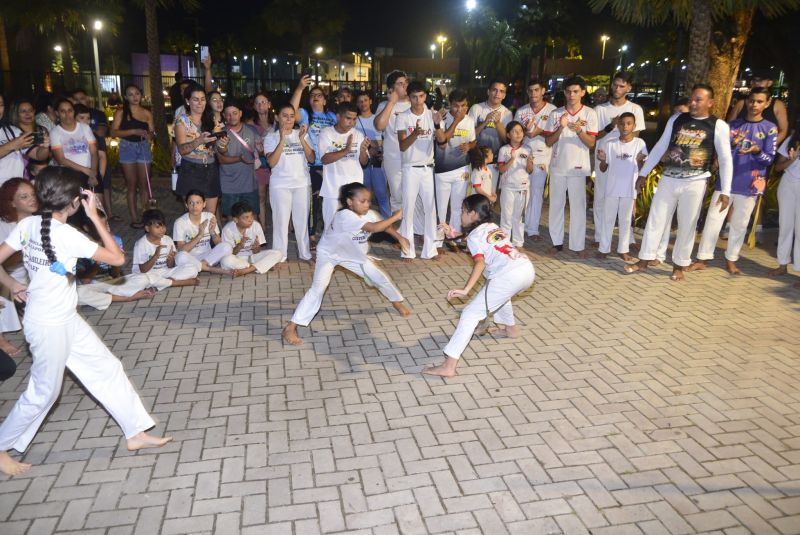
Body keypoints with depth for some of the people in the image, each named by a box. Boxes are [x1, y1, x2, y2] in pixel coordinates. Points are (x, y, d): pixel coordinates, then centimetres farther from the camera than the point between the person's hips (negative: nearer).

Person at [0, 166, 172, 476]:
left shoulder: (27, 225, -2)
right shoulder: (66, 235, -25)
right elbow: (117, 258, -20)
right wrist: (94, 216, -16)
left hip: (66, 320, 8)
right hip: (49, 327, -8)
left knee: (108, 369, 12)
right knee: (44, 393, 10)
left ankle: (136, 433, 22)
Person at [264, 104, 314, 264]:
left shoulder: (302, 134, 8)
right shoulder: (271, 137, 1)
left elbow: (312, 159, 0)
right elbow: (271, 162, -12)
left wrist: (302, 139, -12)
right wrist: (282, 139, -17)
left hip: (302, 183, 2)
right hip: (280, 185, -2)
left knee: (302, 220, 7)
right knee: (281, 220, -3)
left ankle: (305, 253, 18)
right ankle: (279, 257, 5)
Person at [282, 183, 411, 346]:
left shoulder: (369, 214, -15)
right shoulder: (345, 216, -38)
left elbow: (384, 225, 3)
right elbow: (374, 228, -46)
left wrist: (399, 237, -9)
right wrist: (395, 217, -37)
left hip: (352, 254, 7)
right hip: (328, 253, -7)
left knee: (378, 276, 6)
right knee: (318, 288, -21)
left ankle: (397, 301, 35)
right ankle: (291, 327, -18)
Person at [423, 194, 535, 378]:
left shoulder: (473, 236, 4)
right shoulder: (494, 227, 26)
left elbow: (480, 263, -15)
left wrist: (465, 290, -25)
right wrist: (454, 235, 47)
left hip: (509, 276, -8)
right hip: (527, 269, 8)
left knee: (470, 314, -5)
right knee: (500, 293, 41)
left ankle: (448, 366, -11)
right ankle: (511, 328, 57)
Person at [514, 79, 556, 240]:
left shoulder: (552, 110, -2)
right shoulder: (521, 111, 7)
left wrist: (539, 131, -14)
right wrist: (525, 131, -13)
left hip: (541, 156, -2)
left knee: (536, 193, 2)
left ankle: (532, 229, 9)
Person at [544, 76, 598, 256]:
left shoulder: (590, 114, -2)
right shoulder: (556, 114, 2)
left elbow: (591, 143, -6)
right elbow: (548, 142, -1)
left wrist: (579, 130, -24)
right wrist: (560, 128, -17)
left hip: (578, 167, -2)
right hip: (558, 166, 2)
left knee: (578, 206, 1)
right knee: (556, 204, 7)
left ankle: (578, 245, 8)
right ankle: (557, 241, 18)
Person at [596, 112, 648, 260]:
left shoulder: (639, 143, -3)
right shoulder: (610, 144, -1)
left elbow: (642, 169, 0)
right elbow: (603, 169, 3)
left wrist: (640, 161, -21)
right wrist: (602, 160, -18)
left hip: (629, 189, 0)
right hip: (611, 188, 0)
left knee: (625, 220, 9)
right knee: (608, 219, 8)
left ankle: (623, 249, 18)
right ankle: (604, 248, 15)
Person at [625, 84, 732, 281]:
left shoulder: (718, 126, -3)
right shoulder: (676, 120, 5)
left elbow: (725, 160, -4)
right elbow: (659, 148, 10)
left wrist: (725, 191, -10)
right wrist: (643, 173, 8)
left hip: (695, 183, -3)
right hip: (668, 179, 3)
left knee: (687, 226, 6)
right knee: (655, 220, 5)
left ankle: (679, 266, 20)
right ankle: (644, 260, 16)